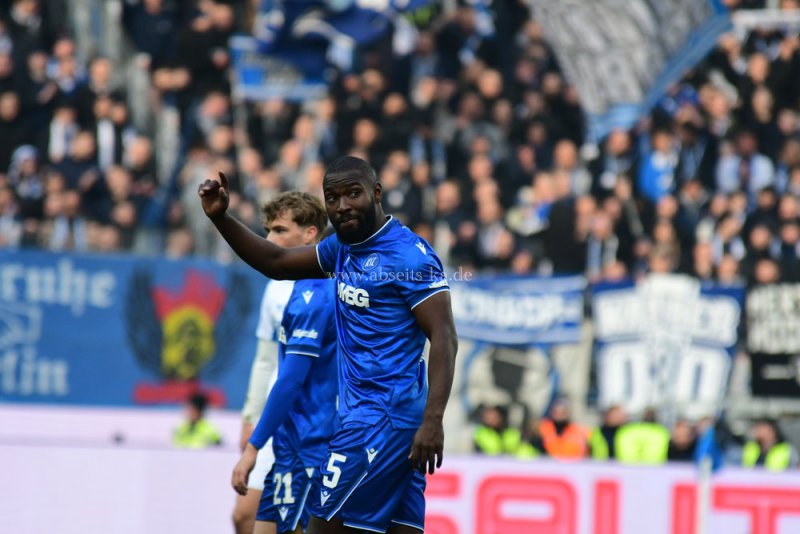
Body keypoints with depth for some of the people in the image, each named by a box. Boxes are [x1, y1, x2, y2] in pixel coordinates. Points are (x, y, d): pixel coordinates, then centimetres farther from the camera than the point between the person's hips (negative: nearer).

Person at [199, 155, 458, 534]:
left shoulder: (409, 254, -12)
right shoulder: (343, 247, 14)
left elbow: (444, 338, -17)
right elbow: (277, 263, 25)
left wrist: (433, 420, -26)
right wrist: (221, 219, 12)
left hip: (383, 414, -8)